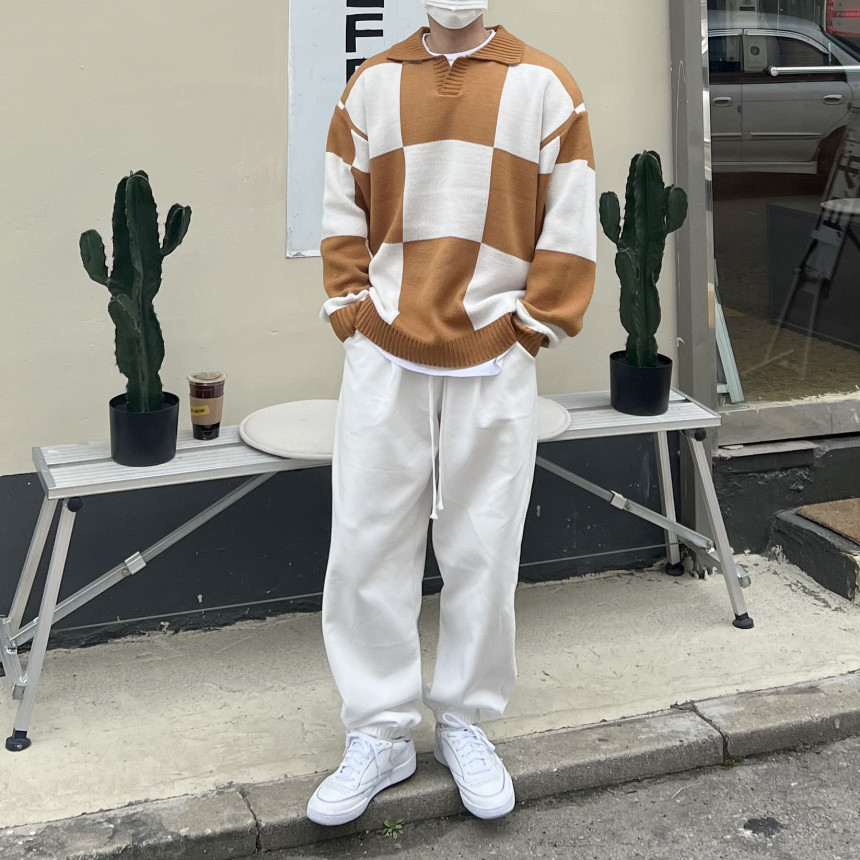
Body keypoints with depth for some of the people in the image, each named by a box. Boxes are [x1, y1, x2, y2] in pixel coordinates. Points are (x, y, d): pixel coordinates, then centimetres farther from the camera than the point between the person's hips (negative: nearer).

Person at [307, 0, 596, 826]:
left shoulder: (544, 87, 0)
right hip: (384, 359, 2)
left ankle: (465, 722, 23)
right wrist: (353, 316, 1)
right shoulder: (373, 84, 7)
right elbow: (342, 215, 9)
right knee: (365, 550, 2)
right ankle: (380, 734, 15)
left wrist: (529, 329, -4)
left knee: (482, 554, 5)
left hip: (493, 364, -1)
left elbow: (570, 227, 0)